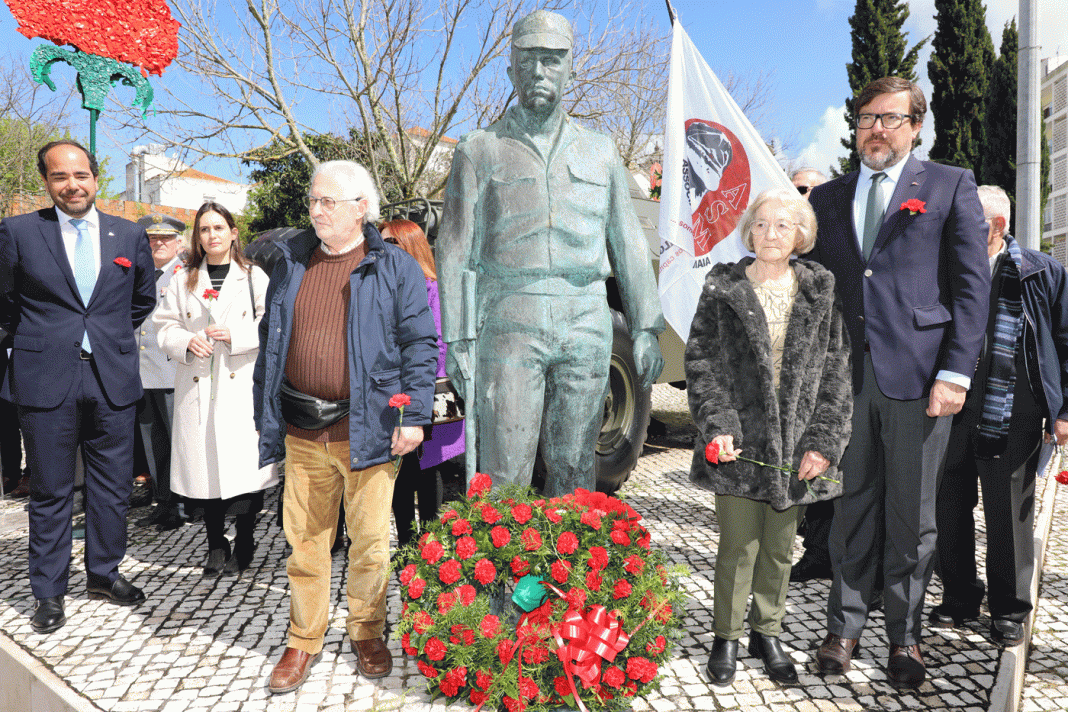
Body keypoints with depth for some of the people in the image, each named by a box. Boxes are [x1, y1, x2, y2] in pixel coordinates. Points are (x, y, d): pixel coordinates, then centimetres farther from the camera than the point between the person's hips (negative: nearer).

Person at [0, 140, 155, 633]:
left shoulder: (130, 236, 6)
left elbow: (143, 300, 19)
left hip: (113, 379, 2)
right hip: (46, 381, -2)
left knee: (112, 486, 10)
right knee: (50, 492, 7)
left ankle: (104, 573, 28)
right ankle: (48, 592, 21)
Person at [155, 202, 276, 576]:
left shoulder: (254, 277, 6)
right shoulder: (183, 280, 13)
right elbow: (165, 327, 12)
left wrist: (236, 334, -15)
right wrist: (187, 341, -8)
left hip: (241, 385, -2)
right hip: (197, 388, 3)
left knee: (246, 467, -4)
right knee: (204, 466, 4)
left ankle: (244, 546, 14)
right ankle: (216, 547, 19)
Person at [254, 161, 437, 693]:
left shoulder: (395, 268, -2)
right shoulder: (291, 262, 11)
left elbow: (420, 344, -4)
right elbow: (269, 342, 16)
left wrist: (415, 416, -11)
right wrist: (265, 414, 12)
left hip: (367, 428, -3)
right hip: (303, 430, 4)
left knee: (370, 540, 8)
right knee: (305, 540, 11)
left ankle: (367, 633, 29)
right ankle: (304, 640, 28)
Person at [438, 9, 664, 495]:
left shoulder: (600, 152, 16)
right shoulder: (480, 151, 8)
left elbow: (628, 244, 16)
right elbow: (454, 251, 4)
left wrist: (645, 328, 9)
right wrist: (457, 339, -4)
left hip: (586, 327, 2)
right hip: (508, 323, -2)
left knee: (575, 465, 7)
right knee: (505, 470, -3)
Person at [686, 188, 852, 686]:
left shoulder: (821, 292, 6)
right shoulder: (722, 289, 2)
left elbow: (835, 370, 4)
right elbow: (700, 360, -1)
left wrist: (823, 440, -4)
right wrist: (716, 423, -12)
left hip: (796, 443, 2)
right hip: (740, 440, -2)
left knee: (780, 546, 13)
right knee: (739, 545, 2)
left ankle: (767, 631, 32)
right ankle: (726, 636, 22)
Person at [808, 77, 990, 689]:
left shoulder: (951, 185, 6)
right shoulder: (828, 197, 16)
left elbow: (973, 283, 0)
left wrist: (955, 373, -10)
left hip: (918, 374, -2)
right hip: (847, 377, 3)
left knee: (912, 516, 7)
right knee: (853, 506, 10)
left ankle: (905, 638, 23)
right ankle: (846, 626, 24)